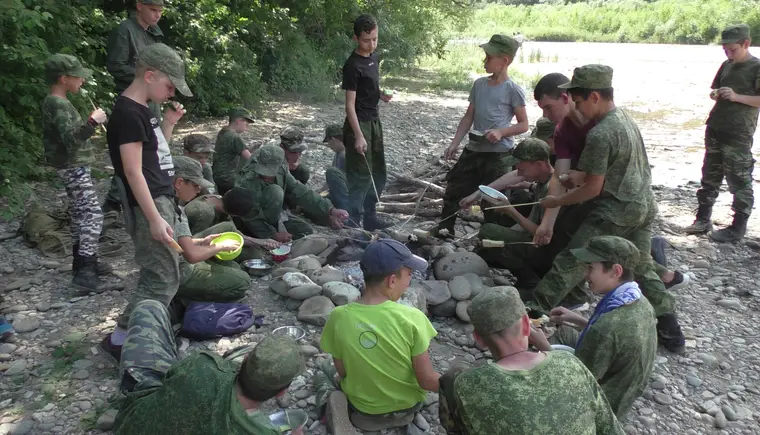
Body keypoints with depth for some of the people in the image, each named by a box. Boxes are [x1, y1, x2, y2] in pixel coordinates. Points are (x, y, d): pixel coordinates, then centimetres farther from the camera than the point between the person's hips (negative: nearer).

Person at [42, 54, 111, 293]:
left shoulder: (56, 102, 11)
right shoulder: (58, 104, -20)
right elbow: (71, 139, -29)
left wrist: (88, 124, 12)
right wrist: (92, 122, -27)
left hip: (73, 166, 11)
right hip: (74, 167, -11)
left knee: (79, 213, 16)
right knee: (93, 214, -12)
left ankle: (82, 260, 27)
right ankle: (84, 272, -13)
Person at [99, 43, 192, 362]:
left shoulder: (141, 109, 13)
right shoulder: (128, 113, -16)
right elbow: (133, 171, -21)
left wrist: (169, 123, 8)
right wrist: (154, 218, -23)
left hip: (162, 200, 10)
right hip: (148, 205, -10)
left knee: (158, 274, 16)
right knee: (163, 281, -7)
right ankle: (120, 339, 4)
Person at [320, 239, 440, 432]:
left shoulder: (338, 317, -21)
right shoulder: (412, 318, -27)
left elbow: (342, 373, -8)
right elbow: (427, 380, -20)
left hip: (361, 403, 1)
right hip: (407, 403, -1)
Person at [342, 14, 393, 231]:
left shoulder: (375, 57, 8)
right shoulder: (353, 65, -17)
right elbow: (350, 104, -19)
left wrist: (381, 94, 1)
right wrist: (358, 135, -24)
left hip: (375, 121, 9)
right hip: (359, 123, -9)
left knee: (378, 174, 14)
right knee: (361, 176, -5)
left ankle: (369, 216, 26)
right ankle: (353, 223, 4)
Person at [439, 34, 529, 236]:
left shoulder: (513, 90, -9)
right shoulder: (479, 84, 7)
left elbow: (523, 125, -5)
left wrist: (501, 132, -21)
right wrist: (455, 143, 5)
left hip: (499, 154, -6)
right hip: (473, 150, 6)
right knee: (453, 191, 11)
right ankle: (443, 231, 25)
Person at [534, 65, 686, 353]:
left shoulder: (600, 135, -20)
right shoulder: (625, 117, 8)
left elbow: (593, 188, -17)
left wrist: (556, 202, -7)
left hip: (615, 210, -9)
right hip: (643, 205, 9)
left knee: (570, 263, -4)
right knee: (642, 268, 18)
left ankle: (534, 312, 1)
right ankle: (671, 331, 23)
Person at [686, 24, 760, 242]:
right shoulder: (726, 65, 12)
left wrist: (736, 97, -21)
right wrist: (714, 94, 1)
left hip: (738, 134, -7)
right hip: (715, 128, 7)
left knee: (739, 180, 0)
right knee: (710, 176, 11)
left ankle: (738, 228, 7)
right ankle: (703, 219, 20)